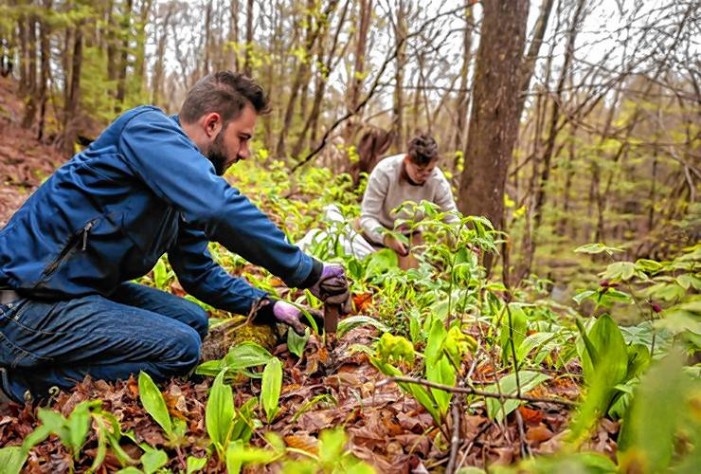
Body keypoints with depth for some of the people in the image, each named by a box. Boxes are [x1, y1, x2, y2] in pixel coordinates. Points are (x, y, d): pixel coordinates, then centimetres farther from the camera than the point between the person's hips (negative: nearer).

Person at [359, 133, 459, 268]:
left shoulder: (438, 181, -22)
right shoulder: (384, 172, -30)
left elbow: (452, 218, -12)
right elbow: (367, 217, -30)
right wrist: (387, 237, -51)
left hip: (409, 236, 2)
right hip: (378, 231, -2)